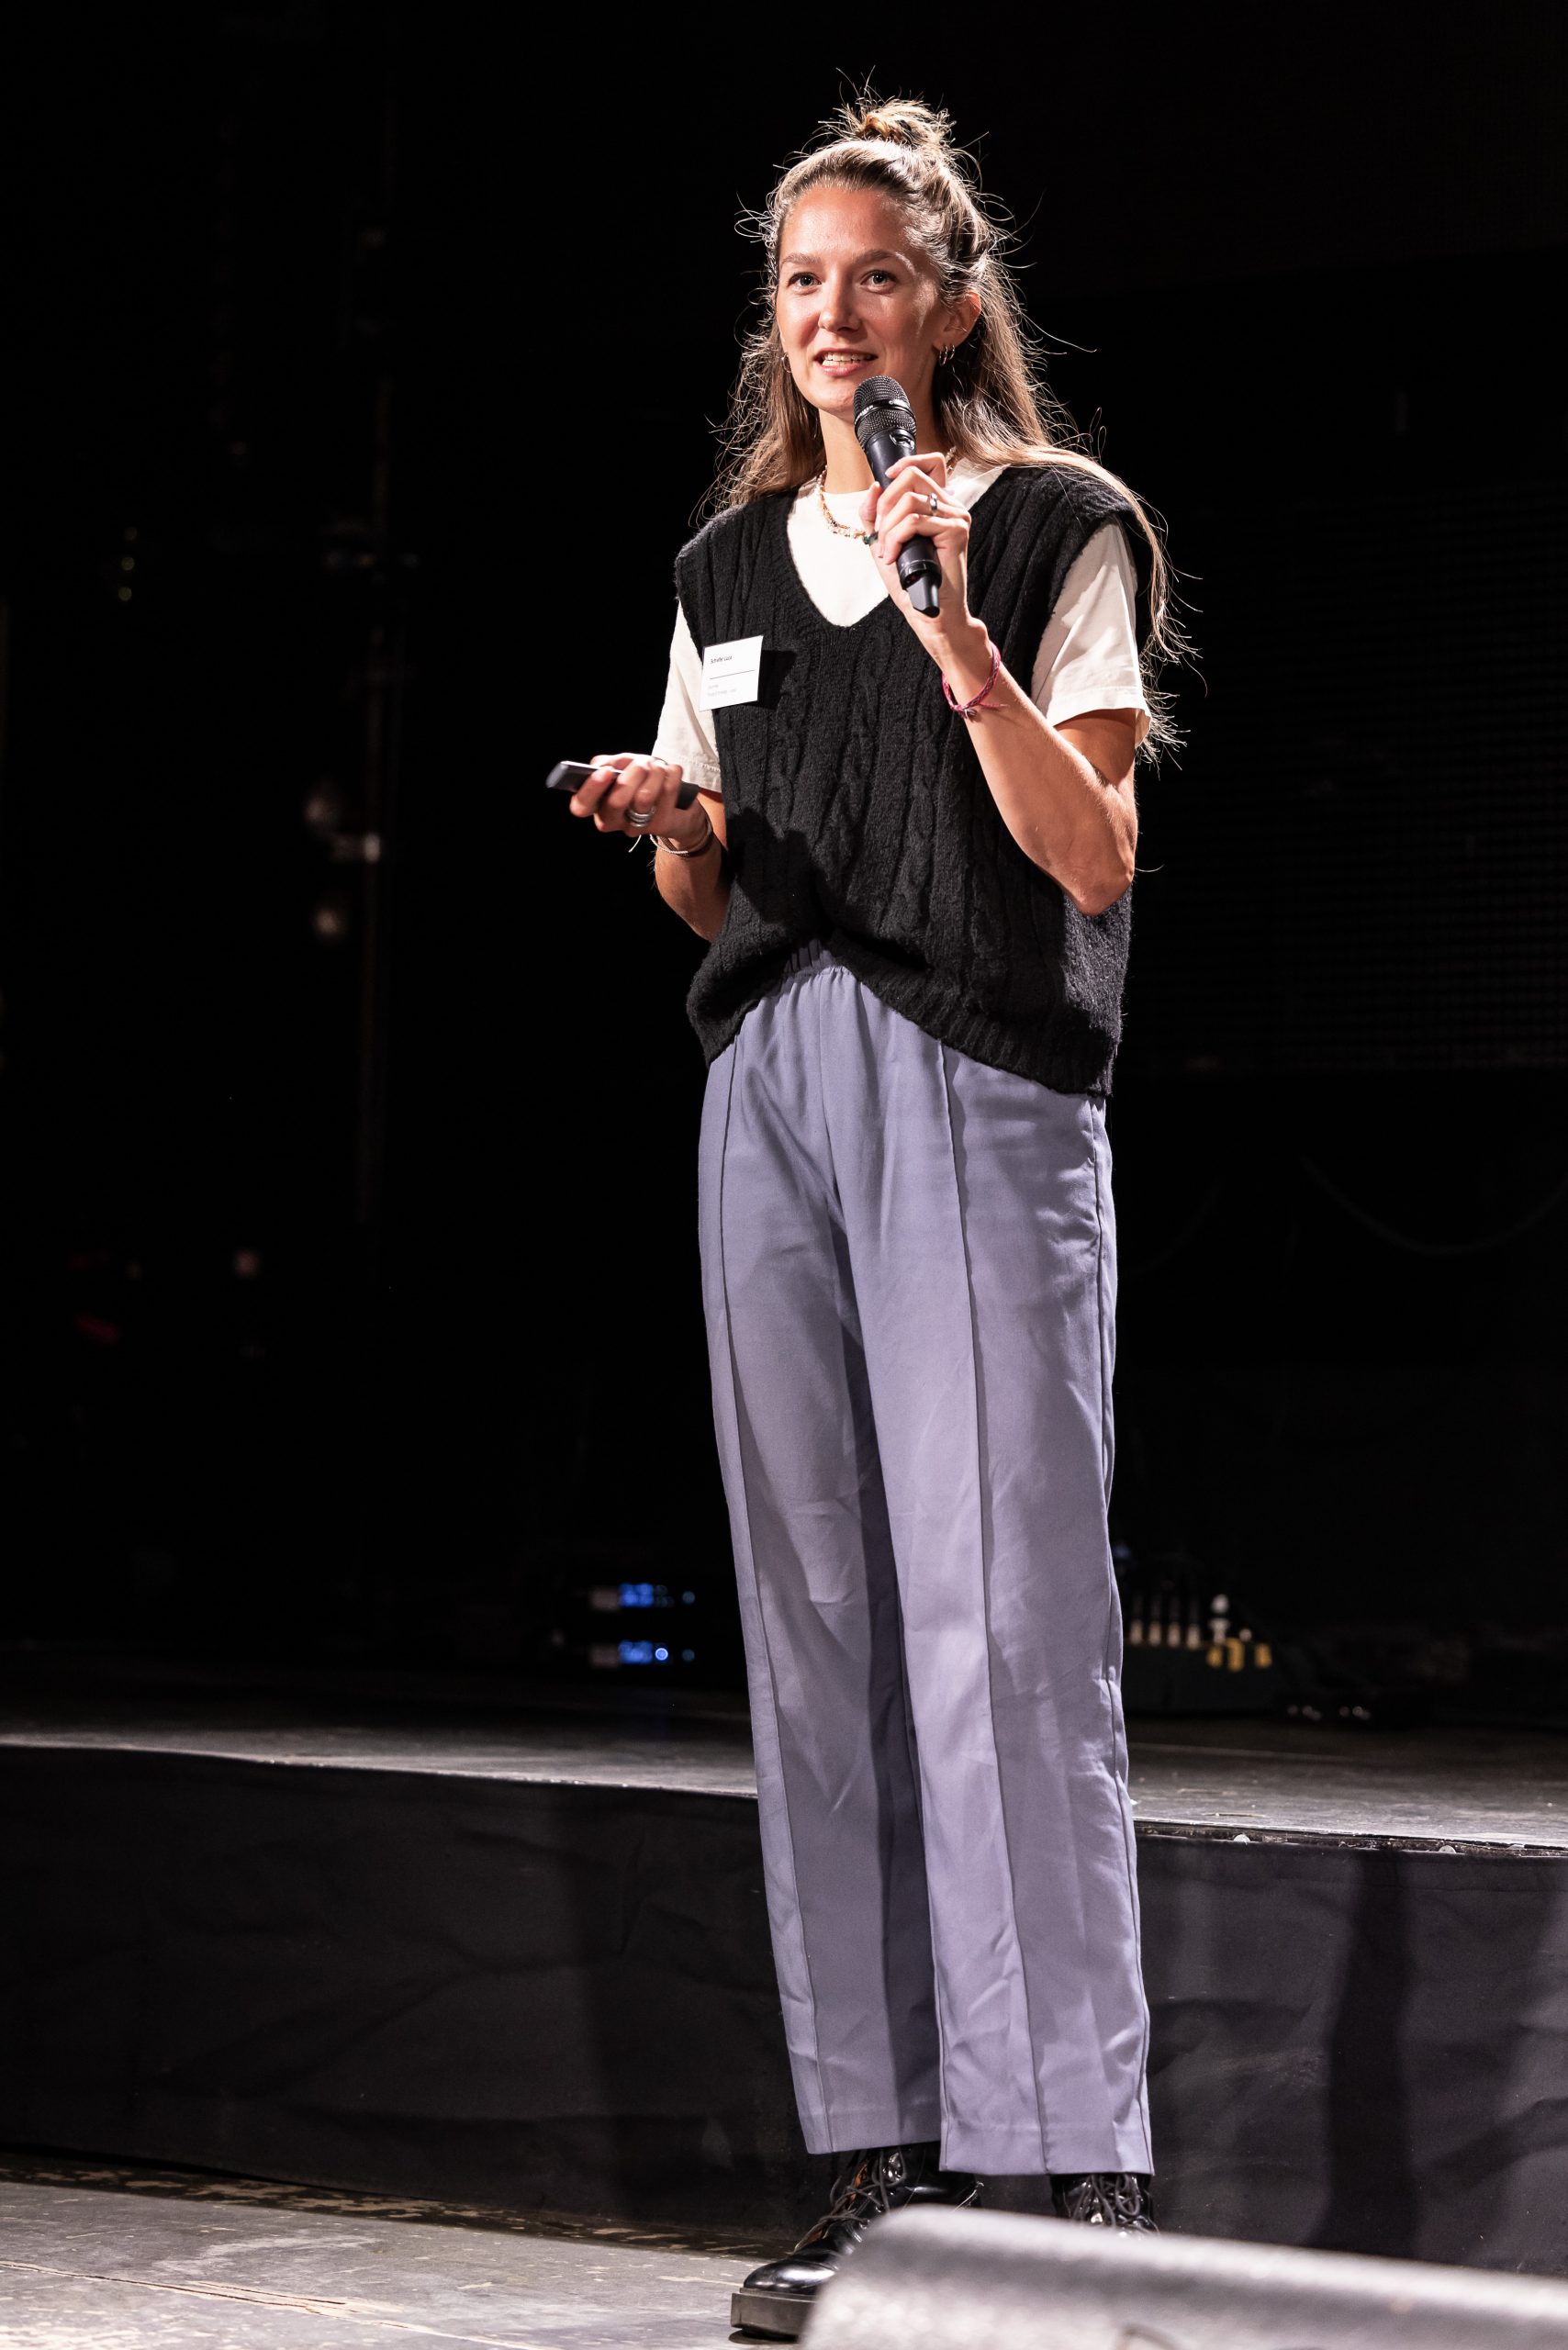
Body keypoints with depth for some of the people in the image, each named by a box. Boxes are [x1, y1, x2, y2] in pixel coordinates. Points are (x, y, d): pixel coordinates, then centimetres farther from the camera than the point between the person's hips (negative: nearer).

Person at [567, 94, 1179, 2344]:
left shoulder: (1056, 526, 2)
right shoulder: (734, 564, 18)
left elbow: (1096, 855, -6)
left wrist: (962, 639, -16)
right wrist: (668, 822, 0)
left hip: (984, 1087, -5)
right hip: (774, 1086, 6)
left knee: (1001, 1613, -12)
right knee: (818, 1625, 3)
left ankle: (1089, 2158, -9)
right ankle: (883, 2154, 8)